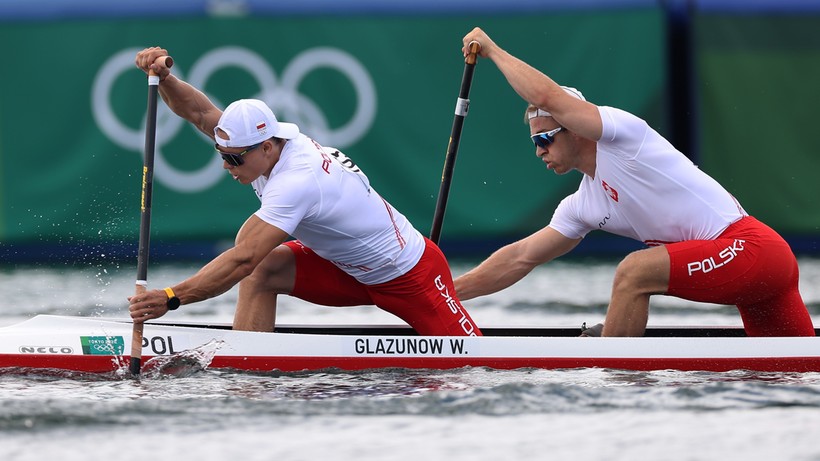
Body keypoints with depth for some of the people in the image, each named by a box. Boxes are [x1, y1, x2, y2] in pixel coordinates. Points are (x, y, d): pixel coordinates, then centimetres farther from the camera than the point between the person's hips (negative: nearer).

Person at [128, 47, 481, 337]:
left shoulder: (295, 182, -34)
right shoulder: (264, 139, -9)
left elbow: (241, 261, -39)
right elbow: (199, 112, -9)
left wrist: (170, 298, -41)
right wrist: (163, 78, -29)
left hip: (411, 276, -8)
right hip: (351, 271, 8)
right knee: (262, 270, -13)